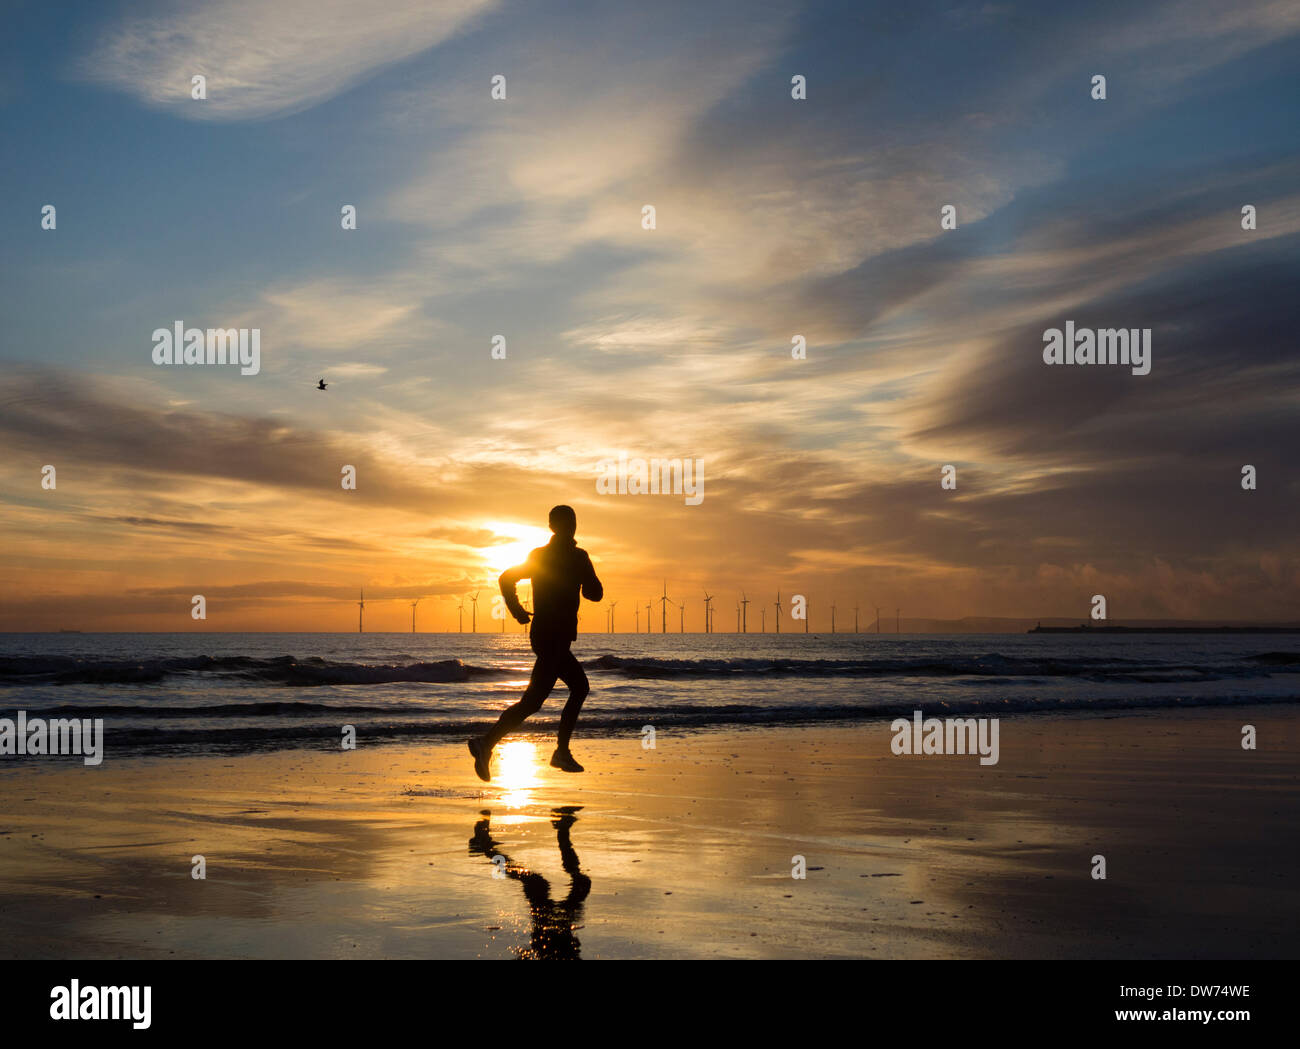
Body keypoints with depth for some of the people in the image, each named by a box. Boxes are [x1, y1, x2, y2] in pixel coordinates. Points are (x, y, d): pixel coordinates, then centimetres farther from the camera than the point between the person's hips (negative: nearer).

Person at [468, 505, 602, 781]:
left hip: (540, 634, 8)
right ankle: (487, 742, -28)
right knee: (533, 700, -14)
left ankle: (562, 752, 19)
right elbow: (594, 594, -1)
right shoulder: (577, 557, -8)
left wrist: (516, 609, 9)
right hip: (556, 637, -8)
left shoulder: (537, 555, 10)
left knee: (580, 687, 21)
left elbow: (506, 578, 7)